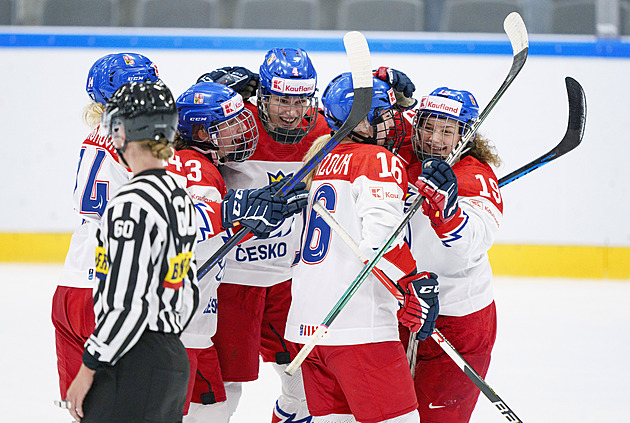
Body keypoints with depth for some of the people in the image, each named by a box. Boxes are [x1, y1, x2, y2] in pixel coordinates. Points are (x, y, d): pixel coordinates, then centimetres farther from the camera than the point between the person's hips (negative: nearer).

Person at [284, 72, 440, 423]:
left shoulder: (324, 160, 18)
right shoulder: (380, 161, -7)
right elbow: (381, 235, -20)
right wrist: (416, 283, -15)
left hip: (305, 323, 8)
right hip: (358, 326, -8)